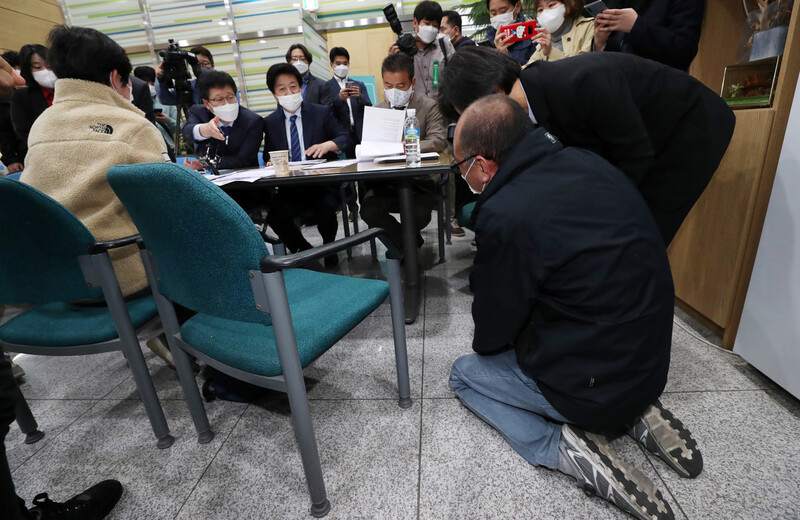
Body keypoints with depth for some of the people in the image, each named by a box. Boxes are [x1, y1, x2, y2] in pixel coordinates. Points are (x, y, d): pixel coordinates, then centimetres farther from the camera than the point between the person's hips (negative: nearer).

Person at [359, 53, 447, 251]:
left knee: (420, 213, -31)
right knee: (369, 211, -27)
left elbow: (439, 141, -8)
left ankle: (398, 239, 6)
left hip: (419, 182, -2)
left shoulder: (429, 107, 8)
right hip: (383, 183, 3)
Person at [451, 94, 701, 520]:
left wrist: (484, 346, 13)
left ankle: (561, 447, -4)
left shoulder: (505, 217, -27)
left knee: (464, 374, 11)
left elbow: (491, 334, -13)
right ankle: (636, 414, 16)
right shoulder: (586, 162, -3)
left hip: (597, 385, -7)